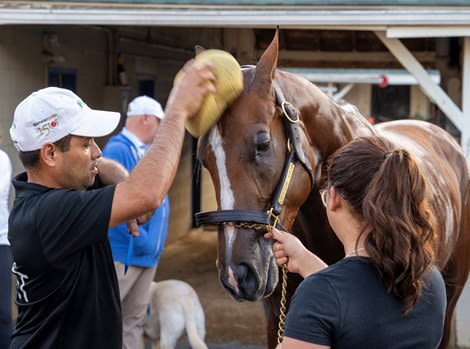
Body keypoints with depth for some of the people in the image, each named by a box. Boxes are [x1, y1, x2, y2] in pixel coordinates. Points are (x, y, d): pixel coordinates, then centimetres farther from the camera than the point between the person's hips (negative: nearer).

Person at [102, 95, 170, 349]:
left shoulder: (146, 152, 16)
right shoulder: (118, 150, -13)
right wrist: (140, 238, -20)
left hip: (148, 254, 9)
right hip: (123, 252, -9)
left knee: (133, 319, 12)